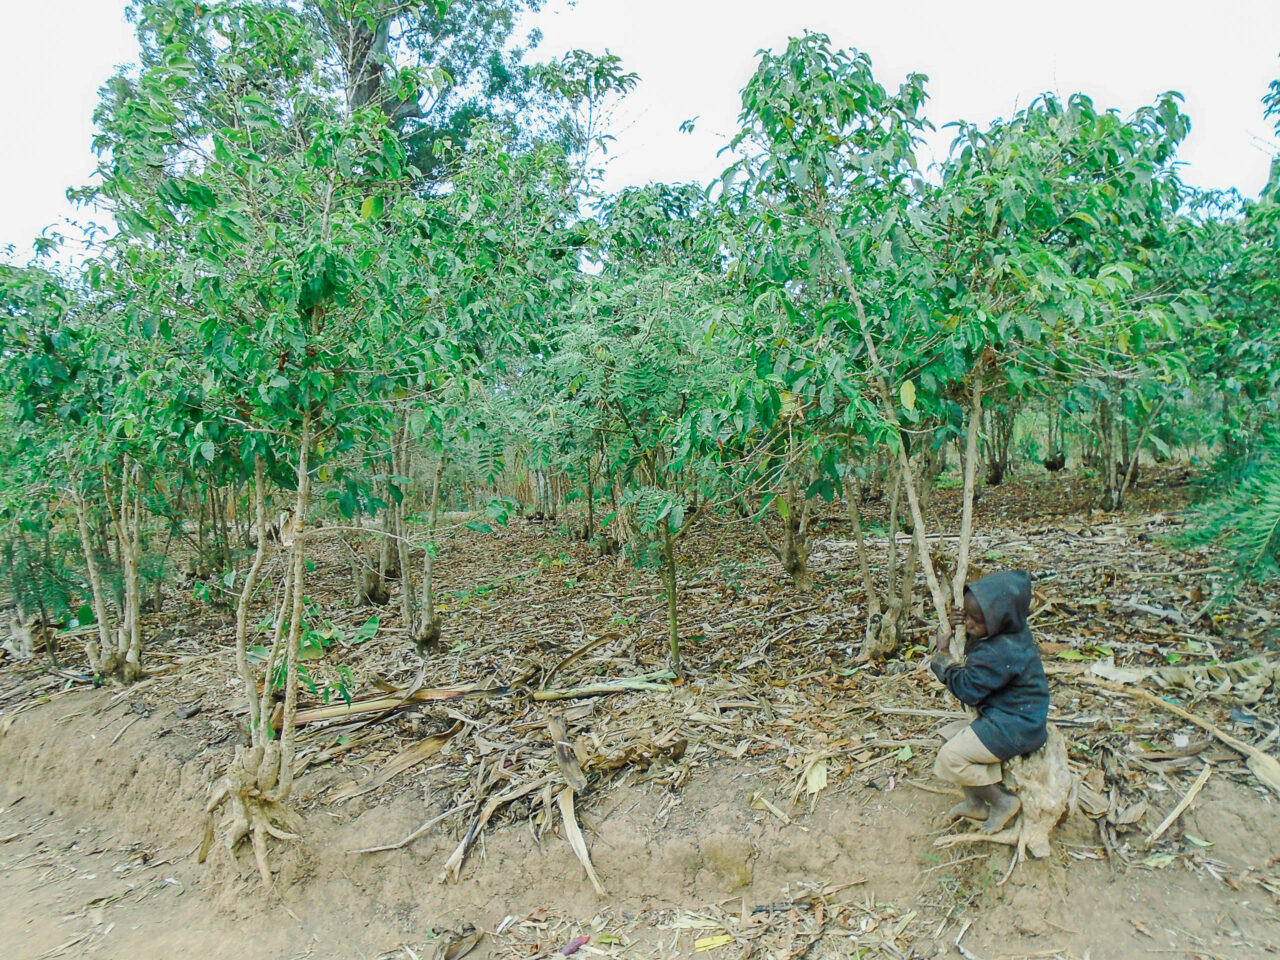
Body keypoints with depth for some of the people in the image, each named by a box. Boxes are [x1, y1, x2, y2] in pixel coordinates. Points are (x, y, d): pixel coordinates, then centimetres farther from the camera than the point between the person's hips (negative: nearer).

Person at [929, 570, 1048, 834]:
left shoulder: (1002, 653, -30)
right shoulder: (1010, 632, 0)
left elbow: (968, 690, -21)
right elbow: (972, 648, 14)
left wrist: (941, 654, -11)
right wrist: (959, 629, -7)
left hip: (1015, 728, -11)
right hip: (1008, 715, 11)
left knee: (950, 756, -13)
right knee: (950, 734, 14)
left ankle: (1003, 801, 4)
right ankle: (975, 803, 21)